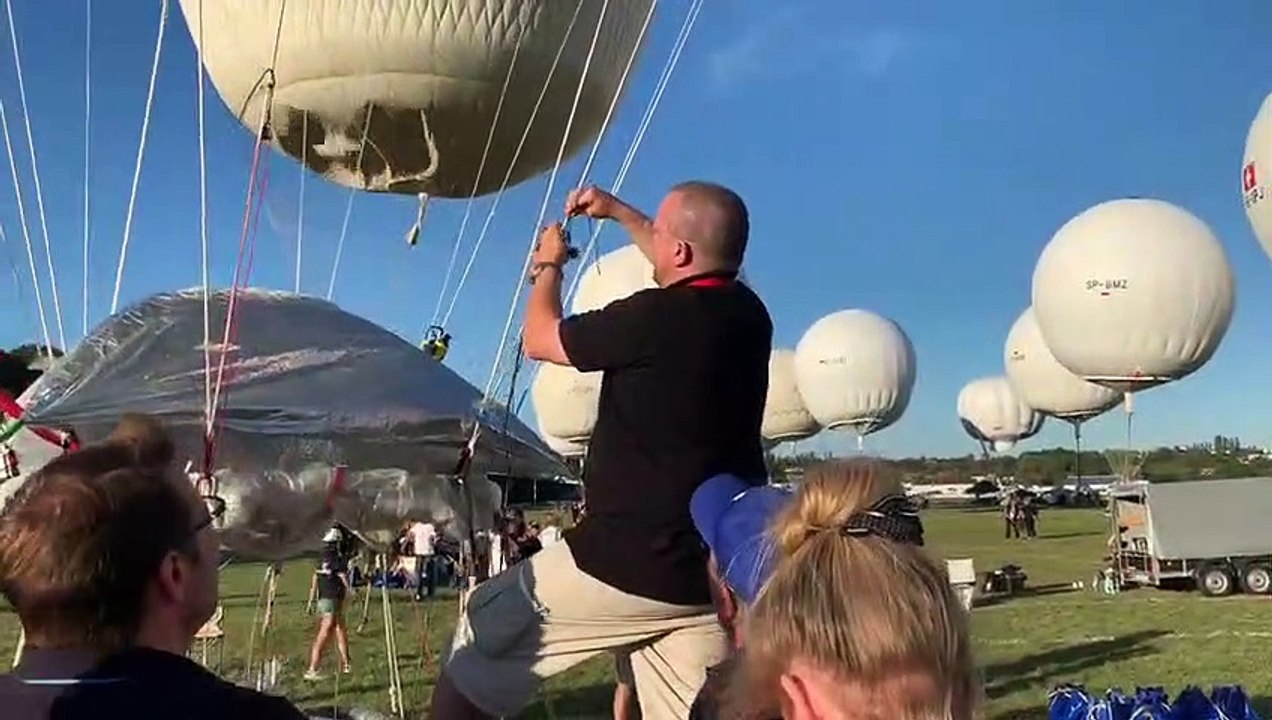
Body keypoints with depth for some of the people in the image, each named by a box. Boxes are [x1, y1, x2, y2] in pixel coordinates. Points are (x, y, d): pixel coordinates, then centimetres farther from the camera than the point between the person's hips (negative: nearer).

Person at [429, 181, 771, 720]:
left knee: (484, 635, 11)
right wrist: (619, 212, 32)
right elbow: (694, 271, 29)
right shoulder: (747, 313, 4)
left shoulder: (655, 317, -19)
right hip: (719, 572, 8)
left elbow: (538, 339, -3)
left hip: (629, 564, -7)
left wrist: (548, 265, 15)